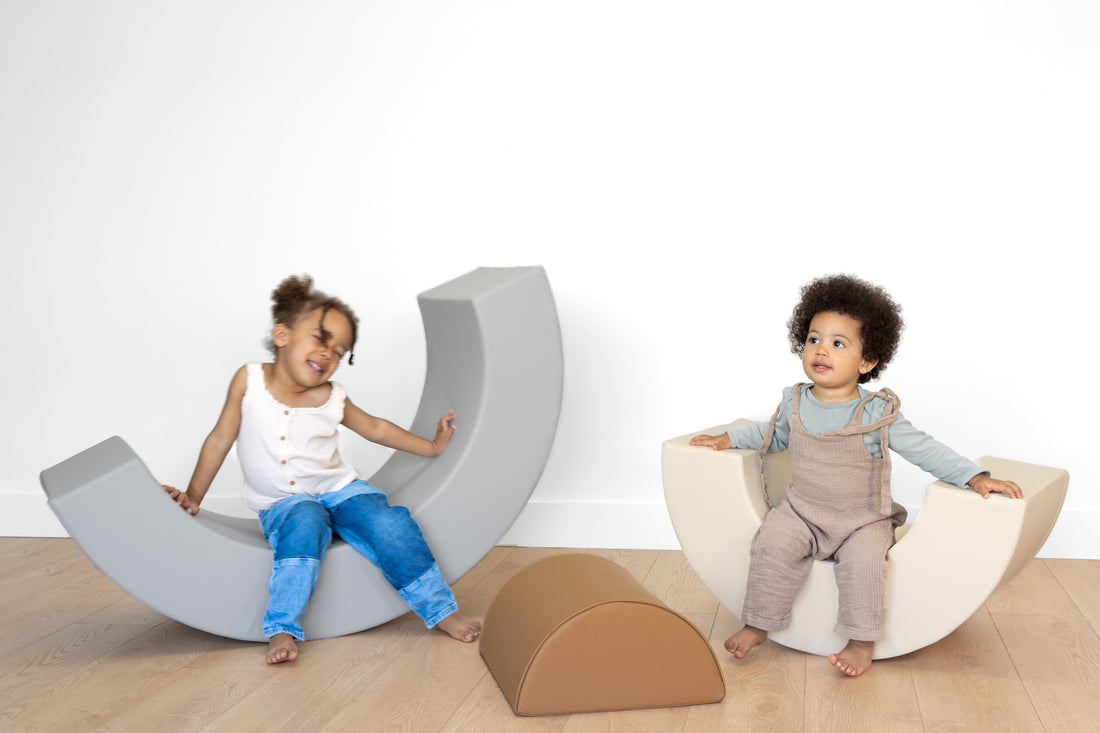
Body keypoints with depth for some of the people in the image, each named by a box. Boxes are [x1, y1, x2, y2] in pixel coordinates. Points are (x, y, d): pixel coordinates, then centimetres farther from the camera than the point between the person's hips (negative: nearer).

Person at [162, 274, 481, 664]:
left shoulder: (331, 400, -4)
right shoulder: (249, 379, -8)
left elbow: (375, 428, 12)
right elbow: (221, 438, -1)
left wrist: (432, 446, 10)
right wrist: (193, 496, 2)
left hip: (339, 489, 2)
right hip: (284, 503, -2)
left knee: (390, 526, -23)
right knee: (304, 526, -37)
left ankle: (441, 610, -9)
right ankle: (281, 629, -36)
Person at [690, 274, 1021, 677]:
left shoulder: (877, 413, -11)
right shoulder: (794, 403, 0)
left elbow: (925, 450, -9)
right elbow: (772, 435, 22)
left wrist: (976, 477, -17)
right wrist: (729, 439, 15)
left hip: (864, 520, -2)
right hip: (801, 512, 3)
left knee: (862, 560, -29)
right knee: (772, 544, -22)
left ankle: (862, 642, -11)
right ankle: (757, 625, -5)